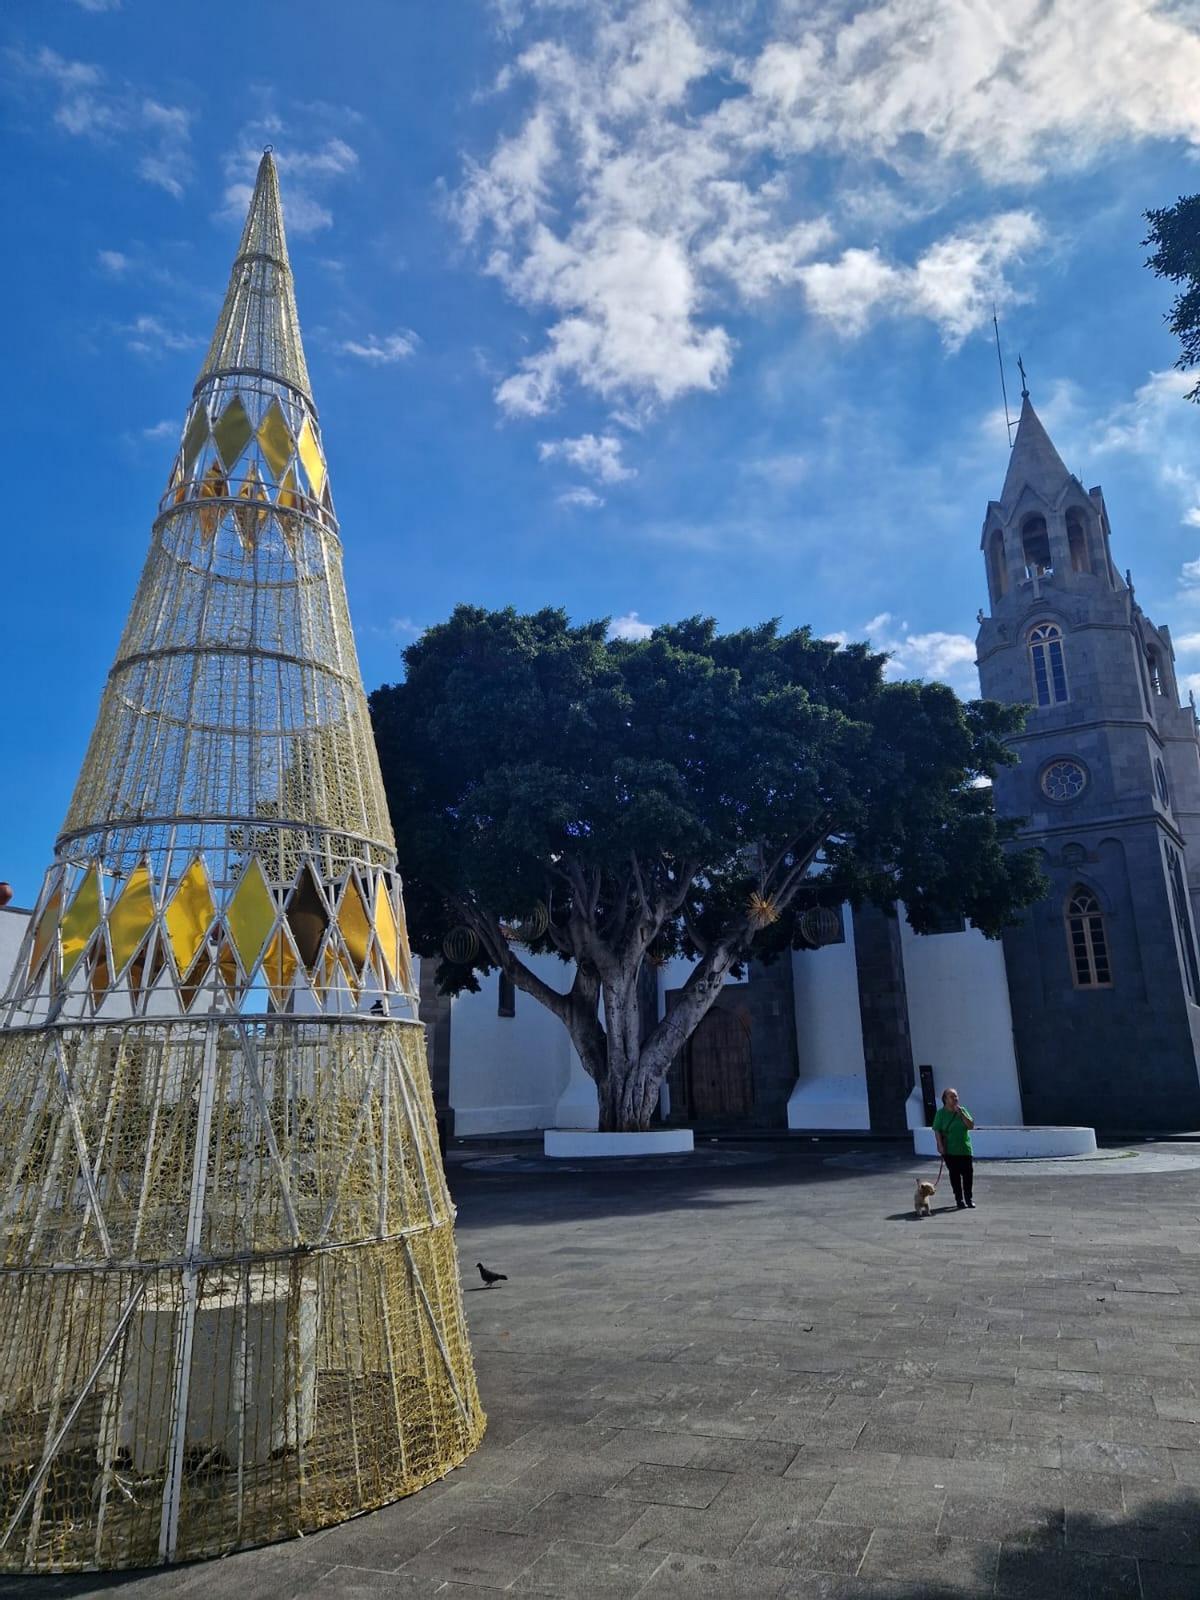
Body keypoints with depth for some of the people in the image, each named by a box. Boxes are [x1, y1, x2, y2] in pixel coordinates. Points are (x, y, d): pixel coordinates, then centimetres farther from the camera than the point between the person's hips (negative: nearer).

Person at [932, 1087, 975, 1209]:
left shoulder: (962, 1110, 4)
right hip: (949, 1150, -2)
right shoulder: (941, 1113, -4)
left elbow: (971, 1125, -2)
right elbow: (937, 1131, -4)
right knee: (954, 1175, 4)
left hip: (965, 1149, 2)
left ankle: (969, 1199, 15)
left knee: (968, 1174, 1)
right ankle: (959, 1199, 15)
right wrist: (940, 1146, -12)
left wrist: (961, 1113, -13)